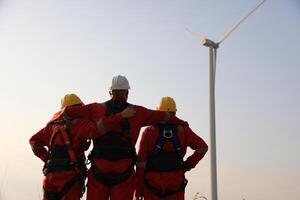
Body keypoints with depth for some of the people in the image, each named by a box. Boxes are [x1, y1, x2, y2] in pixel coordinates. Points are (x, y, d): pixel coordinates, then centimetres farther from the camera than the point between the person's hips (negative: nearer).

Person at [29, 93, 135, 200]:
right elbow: (97, 128, -26)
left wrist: (47, 158, 14)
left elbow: (34, 141, 17)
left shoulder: (53, 125, 11)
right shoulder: (80, 124, -8)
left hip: (50, 175, 6)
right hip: (69, 178, -6)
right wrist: (122, 116, -27)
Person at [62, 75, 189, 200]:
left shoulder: (96, 109, 3)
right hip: (124, 172, -1)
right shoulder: (137, 112, 2)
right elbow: (164, 116, 10)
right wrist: (182, 123, 25)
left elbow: (67, 111, 7)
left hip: (99, 170, 1)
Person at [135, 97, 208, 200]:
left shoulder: (149, 131, -2)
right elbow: (202, 147, -7)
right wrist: (188, 165, 2)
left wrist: (138, 190, 0)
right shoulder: (183, 130, 1)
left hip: (153, 183, -1)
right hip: (176, 183, 1)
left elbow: (141, 162, -5)